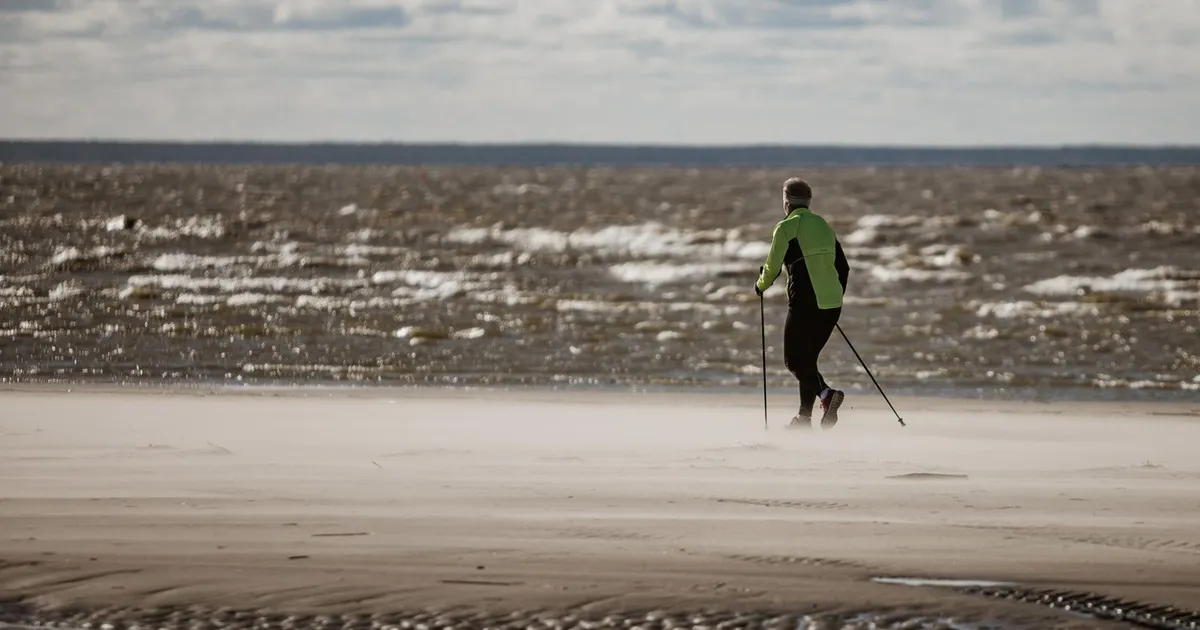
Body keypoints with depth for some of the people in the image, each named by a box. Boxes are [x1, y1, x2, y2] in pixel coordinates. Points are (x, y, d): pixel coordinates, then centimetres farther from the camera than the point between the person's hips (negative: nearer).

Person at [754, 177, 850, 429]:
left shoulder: (786, 227, -4)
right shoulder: (824, 226, 15)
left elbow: (773, 267, -5)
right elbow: (843, 268, 17)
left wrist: (761, 285, 16)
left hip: (804, 304, -6)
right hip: (832, 306, 6)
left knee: (794, 360, 3)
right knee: (808, 358, 18)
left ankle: (826, 394, -21)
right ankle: (805, 416, 17)